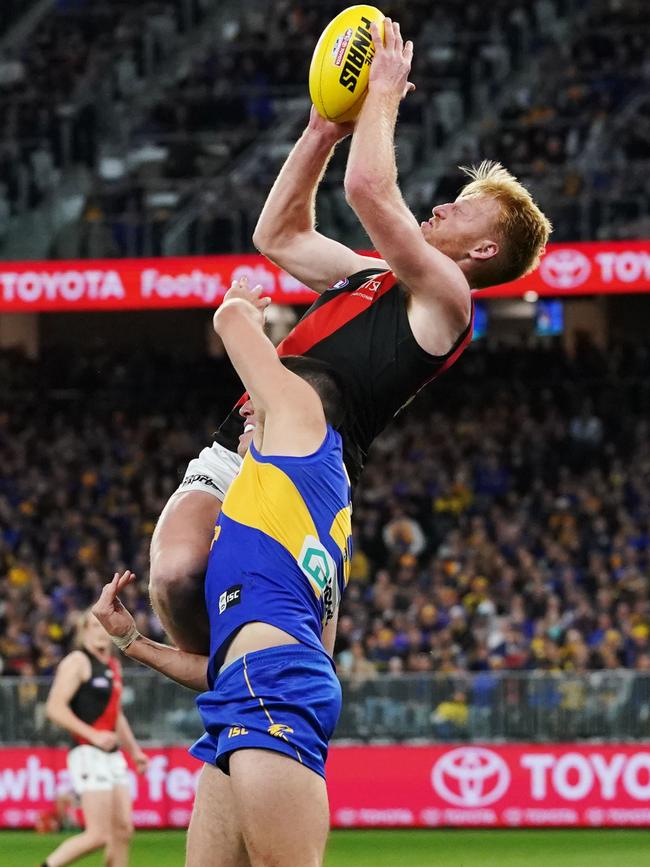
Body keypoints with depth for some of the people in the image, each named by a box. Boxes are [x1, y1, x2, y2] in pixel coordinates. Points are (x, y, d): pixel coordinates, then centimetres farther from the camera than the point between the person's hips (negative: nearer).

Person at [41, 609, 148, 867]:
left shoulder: (113, 666, 19)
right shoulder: (77, 662, -7)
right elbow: (55, 707, -16)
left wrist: (134, 750, 27)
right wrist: (93, 735, -22)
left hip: (112, 756, 9)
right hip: (89, 755, -9)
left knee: (123, 830, 4)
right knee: (99, 835, -14)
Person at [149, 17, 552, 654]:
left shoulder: (444, 297, -1)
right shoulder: (373, 276, 28)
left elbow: (367, 189, -12)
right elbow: (278, 236, 39)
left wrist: (384, 94, 3)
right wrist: (322, 133, 30)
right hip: (227, 459, 7)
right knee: (177, 581, -24)